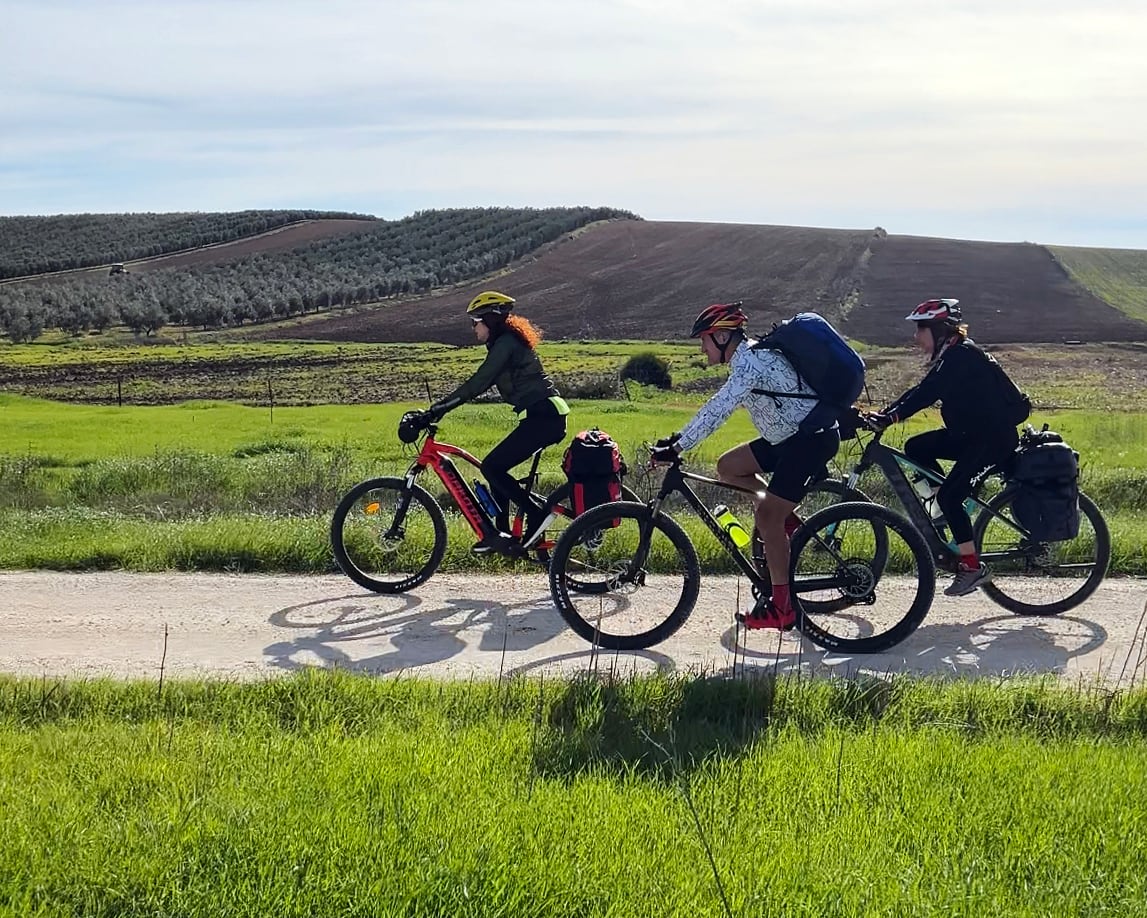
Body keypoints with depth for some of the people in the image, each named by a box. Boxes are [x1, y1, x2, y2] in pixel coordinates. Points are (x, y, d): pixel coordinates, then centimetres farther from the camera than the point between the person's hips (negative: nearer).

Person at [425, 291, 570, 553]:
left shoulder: (506, 343, -10)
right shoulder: (506, 342, 20)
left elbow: (477, 383, -16)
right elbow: (481, 384, 21)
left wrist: (440, 406, -12)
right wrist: (443, 406, 15)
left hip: (543, 417, -10)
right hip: (546, 417, 10)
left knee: (492, 467, -10)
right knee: (497, 467, 12)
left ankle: (537, 515, -6)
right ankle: (502, 532, 14)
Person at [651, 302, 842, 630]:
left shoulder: (751, 360, -19)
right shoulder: (748, 357, 13)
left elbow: (717, 410, -27)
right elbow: (720, 407, 19)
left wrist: (676, 448, -26)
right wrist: (678, 437, 13)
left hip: (814, 438, -10)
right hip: (792, 436, 10)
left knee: (766, 516, -12)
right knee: (728, 467, 9)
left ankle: (781, 608, -5)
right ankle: (787, 522, 13)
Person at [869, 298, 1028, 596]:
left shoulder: (961, 356, -19)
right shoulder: (949, 357, 11)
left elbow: (928, 392, -30)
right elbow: (922, 391, 9)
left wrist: (891, 416, -37)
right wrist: (882, 415, 0)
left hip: (994, 435, -10)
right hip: (971, 433, 10)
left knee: (949, 495, -15)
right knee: (916, 448, 1)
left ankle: (972, 566, -5)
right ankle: (947, 517, 8)